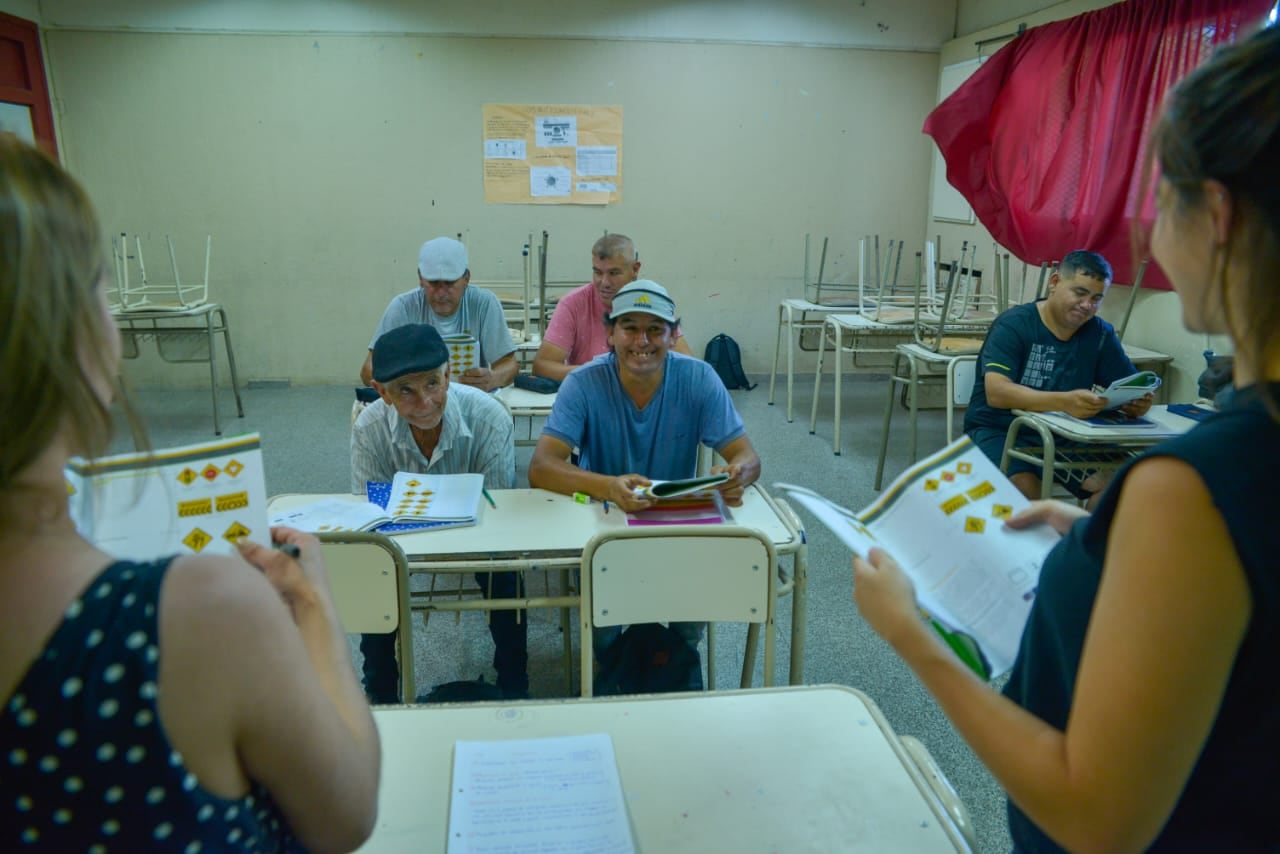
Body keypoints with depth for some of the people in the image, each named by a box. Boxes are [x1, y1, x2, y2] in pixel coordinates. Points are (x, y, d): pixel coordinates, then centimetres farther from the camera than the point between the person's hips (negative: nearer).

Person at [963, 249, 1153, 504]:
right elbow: (996, 392, -24)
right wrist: (1063, 402, -39)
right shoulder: (1013, 324, -11)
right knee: (1025, 487, -32)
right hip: (1000, 430, -5)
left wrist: (1137, 401, -21)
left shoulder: (1101, 334, 5)